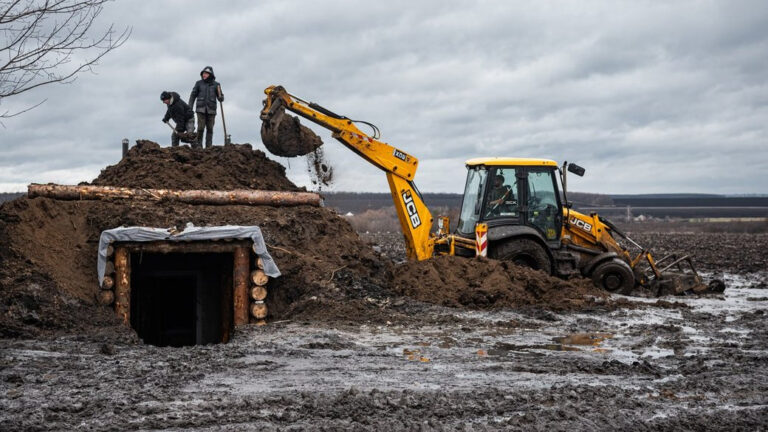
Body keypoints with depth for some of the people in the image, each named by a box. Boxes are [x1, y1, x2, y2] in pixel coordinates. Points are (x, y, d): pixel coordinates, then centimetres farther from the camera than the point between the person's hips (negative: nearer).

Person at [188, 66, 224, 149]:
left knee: (210, 129, 0)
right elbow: (193, 95, 4)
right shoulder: (199, 83, 2)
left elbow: (221, 98, 4)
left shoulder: (216, 85, 3)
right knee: (201, 128, -9)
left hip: (211, 110, 1)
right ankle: (199, 145, 4)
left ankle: (208, 147, 4)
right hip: (201, 109, -1)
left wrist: (221, 97, -20)